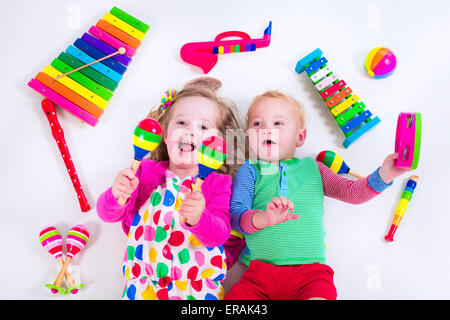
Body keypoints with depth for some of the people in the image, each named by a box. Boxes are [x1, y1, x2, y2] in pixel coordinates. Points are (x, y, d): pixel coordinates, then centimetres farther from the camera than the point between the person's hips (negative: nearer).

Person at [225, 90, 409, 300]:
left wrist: (383, 175, -7)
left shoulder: (312, 168, 15)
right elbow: (235, 215, -4)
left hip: (310, 272, 1)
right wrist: (265, 218, -25)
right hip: (260, 272, 0)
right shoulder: (249, 171, 8)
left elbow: (352, 192, 11)